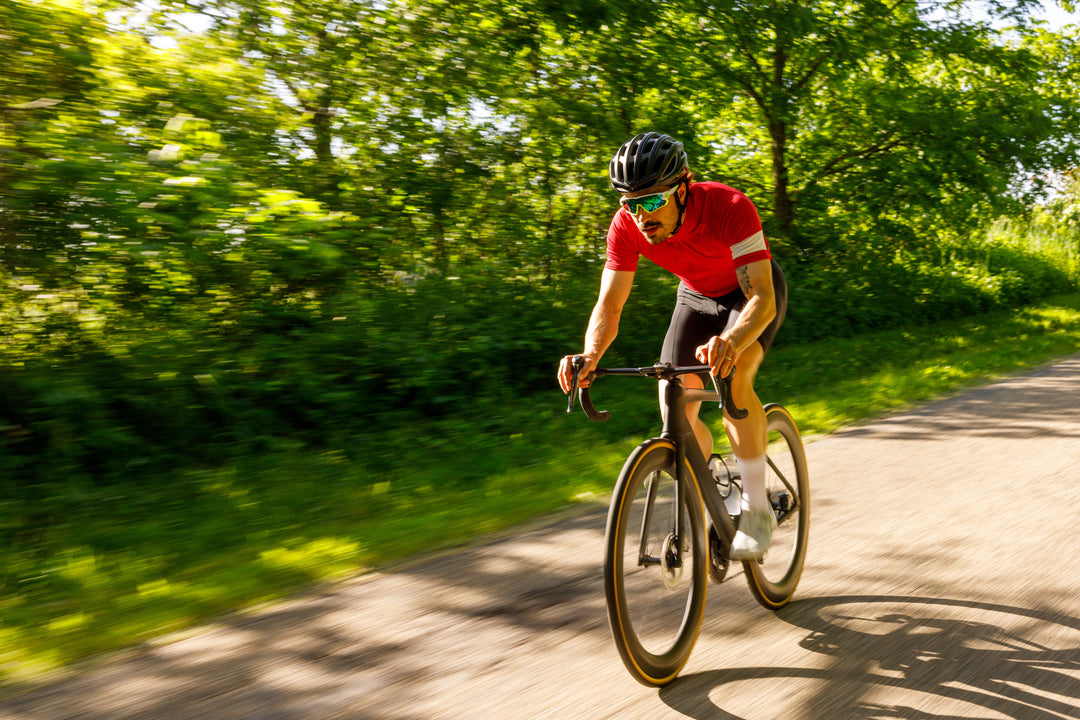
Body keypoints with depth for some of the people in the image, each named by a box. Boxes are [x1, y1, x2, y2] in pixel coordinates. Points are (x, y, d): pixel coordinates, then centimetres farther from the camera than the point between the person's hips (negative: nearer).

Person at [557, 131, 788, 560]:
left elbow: (762, 299, -43)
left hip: (752, 294, -4)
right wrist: (590, 356, -46)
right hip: (697, 296, 4)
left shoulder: (729, 207, -38)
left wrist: (730, 343, -64)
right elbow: (609, 305, -24)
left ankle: (757, 509, -17)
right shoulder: (627, 226, -26)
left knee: (733, 379, -32)